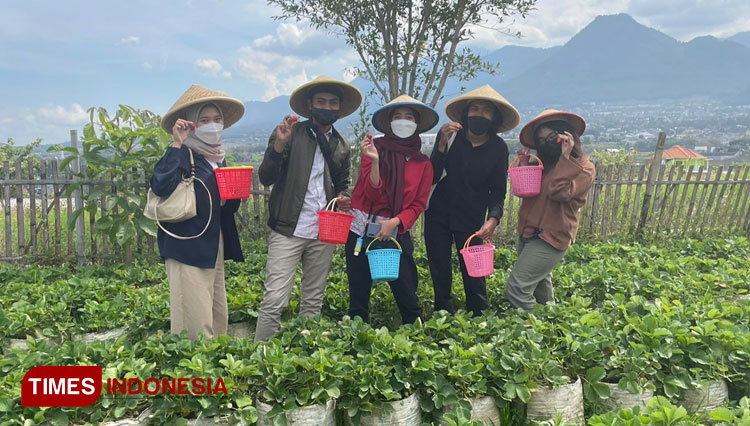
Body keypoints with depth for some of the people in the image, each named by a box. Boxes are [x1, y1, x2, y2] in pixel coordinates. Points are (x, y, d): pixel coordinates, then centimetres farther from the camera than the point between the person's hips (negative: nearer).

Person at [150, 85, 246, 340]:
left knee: (218, 317, 11)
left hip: (215, 247, 8)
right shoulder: (183, 154, -6)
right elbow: (160, 186, -25)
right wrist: (177, 144, -21)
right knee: (197, 322, -7)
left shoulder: (218, 158, 16)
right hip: (188, 247, -8)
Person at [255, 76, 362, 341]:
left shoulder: (342, 146, 12)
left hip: (324, 234, 5)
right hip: (288, 230, -4)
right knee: (274, 301, -8)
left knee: (314, 302, 13)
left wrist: (343, 198, 0)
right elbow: (265, 178, -6)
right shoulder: (289, 133, -1)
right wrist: (279, 145, -22)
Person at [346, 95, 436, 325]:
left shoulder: (423, 164, 6)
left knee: (407, 296, 0)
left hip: (396, 233, 1)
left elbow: (418, 204, 3)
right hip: (362, 229, 0)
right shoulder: (375, 147, 0)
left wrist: (395, 222, -14)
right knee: (358, 298, 7)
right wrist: (375, 161, -24)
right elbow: (372, 193, -8)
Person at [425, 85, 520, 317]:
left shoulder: (498, 148, -3)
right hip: (438, 216, 1)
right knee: (439, 275, 9)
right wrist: (442, 145, -24)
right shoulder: (449, 136, -5)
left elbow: (498, 190, 1)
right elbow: (432, 177, -10)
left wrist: (493, 218, -16)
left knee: (474, 274, -2)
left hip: (471, 220, -1)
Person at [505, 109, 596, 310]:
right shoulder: (543, 163, 14)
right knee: (539, 288, 19)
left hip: (550, 238, -7)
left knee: (516, 288, -15)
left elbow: (560, 192, -22)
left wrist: (565, 157, -18)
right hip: (527, 234, 8)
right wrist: (525, 163, -3)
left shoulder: (584, 167, -6)